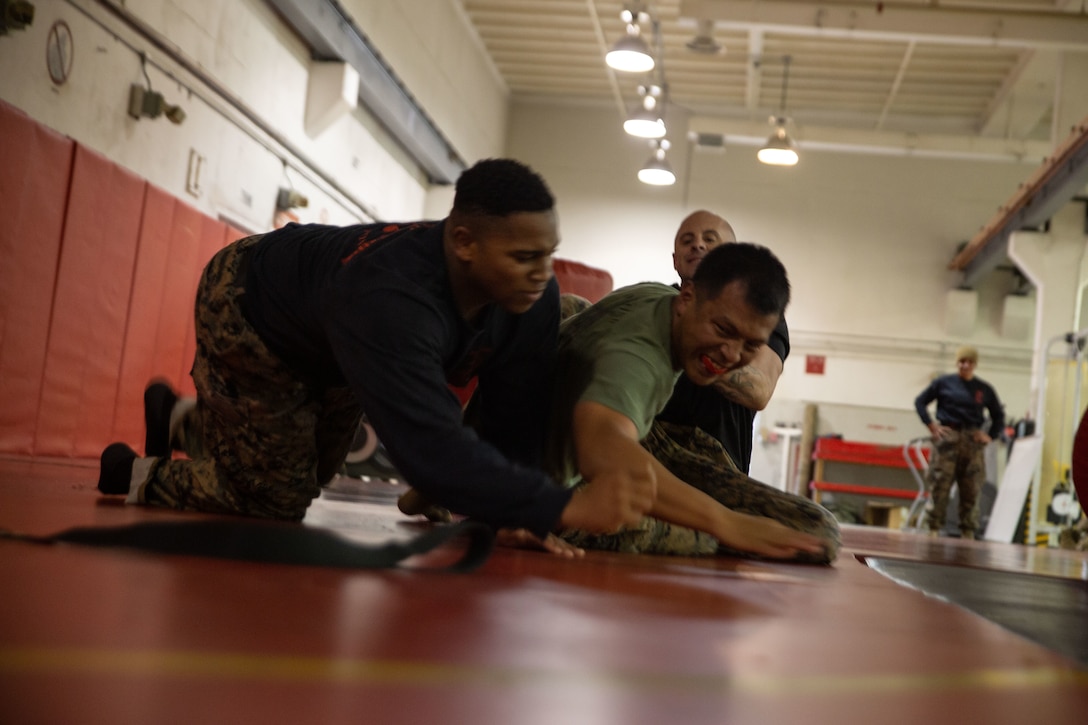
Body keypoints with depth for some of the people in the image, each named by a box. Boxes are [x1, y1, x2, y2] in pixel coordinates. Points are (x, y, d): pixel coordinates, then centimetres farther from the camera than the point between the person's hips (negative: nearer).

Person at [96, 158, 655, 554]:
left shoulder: (533, 298, -28)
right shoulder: (389, 299, -51)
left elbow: (512, 417, -21)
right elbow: (431, 446, -58)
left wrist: (516, 514, -33)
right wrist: (565, 508, -62)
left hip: (329, 350, 8)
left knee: (307, 478, 25)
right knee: (275, 499, -4)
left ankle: (181, 422, 51)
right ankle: (142, 479, 23)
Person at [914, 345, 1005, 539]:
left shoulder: (984, 389, 10)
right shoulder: (943, 383, 4)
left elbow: (998, 415, 19)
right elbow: (920, 401, 9)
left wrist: (991, 436, 5)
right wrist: (931, 425, -1)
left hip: (972, 441, 2)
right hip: (947, 437, -2)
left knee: (971, 491, 3)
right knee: (939, 486, -5)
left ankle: (968, 533, 10)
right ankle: (934, 528, 2)